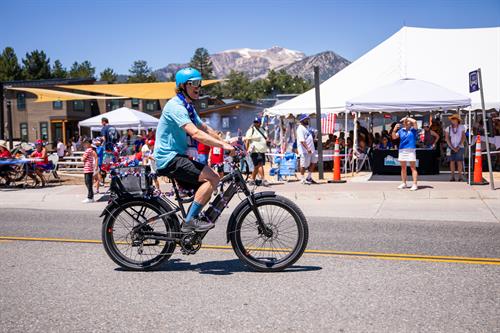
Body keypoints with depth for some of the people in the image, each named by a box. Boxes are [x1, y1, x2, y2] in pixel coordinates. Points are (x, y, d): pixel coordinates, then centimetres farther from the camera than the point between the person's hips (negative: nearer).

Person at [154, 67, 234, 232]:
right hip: (169, 158, -10)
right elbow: (195, 133, -28)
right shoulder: (175, 106, -17)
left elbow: (205, 129, 18)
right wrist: (223, 145, -30)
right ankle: (190, 220, -14)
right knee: (213, 178, -19)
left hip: (177, 157, 10)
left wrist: (226, 142, 7)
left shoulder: (188, 106, 17)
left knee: (206, 187, 11)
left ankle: (188, 224, 17)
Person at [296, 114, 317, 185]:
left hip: (311, 149, 10)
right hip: (304, 150, -10)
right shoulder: (300, 129, -14)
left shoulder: (307, 127, 16)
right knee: (304, 165, -2)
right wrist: (307, 149, -30)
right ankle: (303, 179, 9)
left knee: (313, 162, 13)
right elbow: (302, 141, -23)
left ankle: (309, 178, 22)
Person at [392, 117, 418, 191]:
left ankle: (415, 184, -7)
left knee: (413, 167, -5)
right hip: (402, 150, 5)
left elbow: (414, 121, -16)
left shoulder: (413, 129, 1)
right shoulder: (401, 130, 12)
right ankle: (403, 183, 21)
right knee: (403, 167, 11)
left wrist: (407, 118, -3)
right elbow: (394, 137, 10)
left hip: (411, 150, -4)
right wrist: (394, 129, -5)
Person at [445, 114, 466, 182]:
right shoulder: (448, 128, 1)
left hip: (459, 147, -1)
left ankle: (460, 176, -1)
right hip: (451, 147, 1)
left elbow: (463, 138, -1)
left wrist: (458, 146, -10)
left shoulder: (461, 127, 0)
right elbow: (447, 139, -1)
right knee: (452, 161, -3)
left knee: (459, 161, -6)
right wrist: (452, 147, -9)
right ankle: (452, 176, 0)